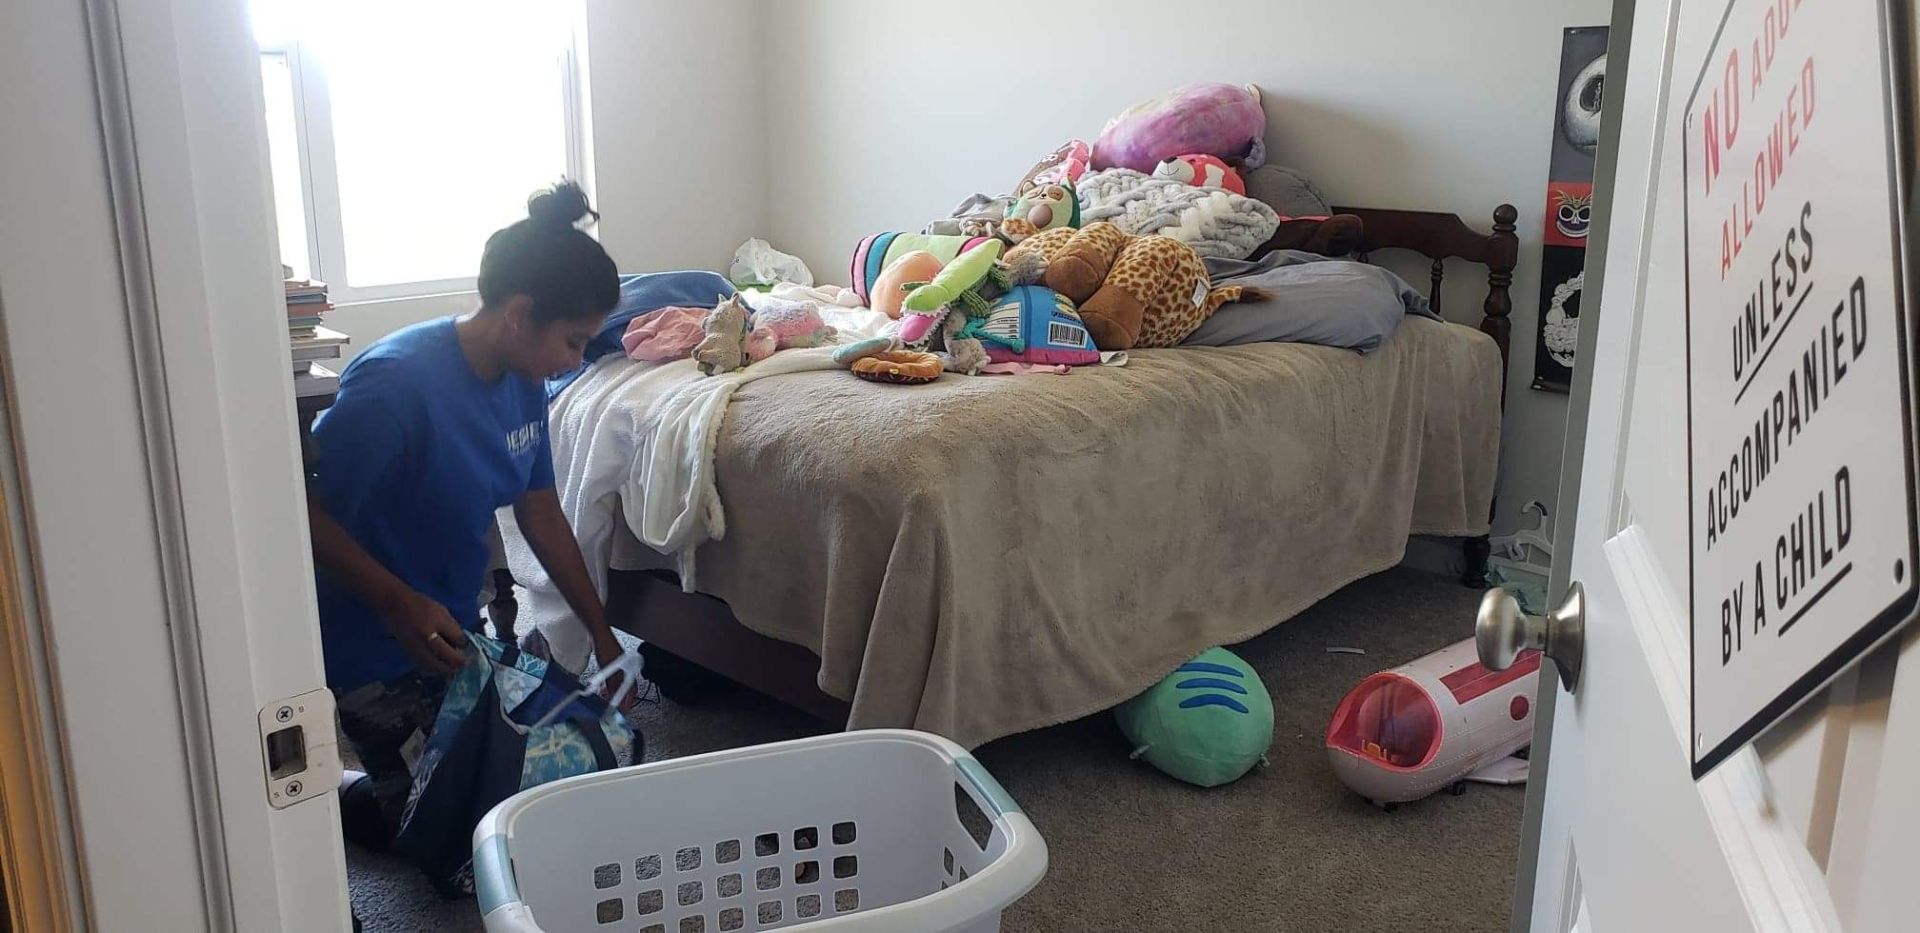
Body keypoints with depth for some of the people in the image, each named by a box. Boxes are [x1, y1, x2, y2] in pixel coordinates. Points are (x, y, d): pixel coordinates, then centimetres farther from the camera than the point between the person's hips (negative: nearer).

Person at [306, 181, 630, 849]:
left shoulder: (522, 380, -4)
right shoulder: (396, 382, -29)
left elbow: (541, 515, 6)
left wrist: (602, 634, 9)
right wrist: (400, 605, -32)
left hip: (456, 631, 8)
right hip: (377, 650, -8)